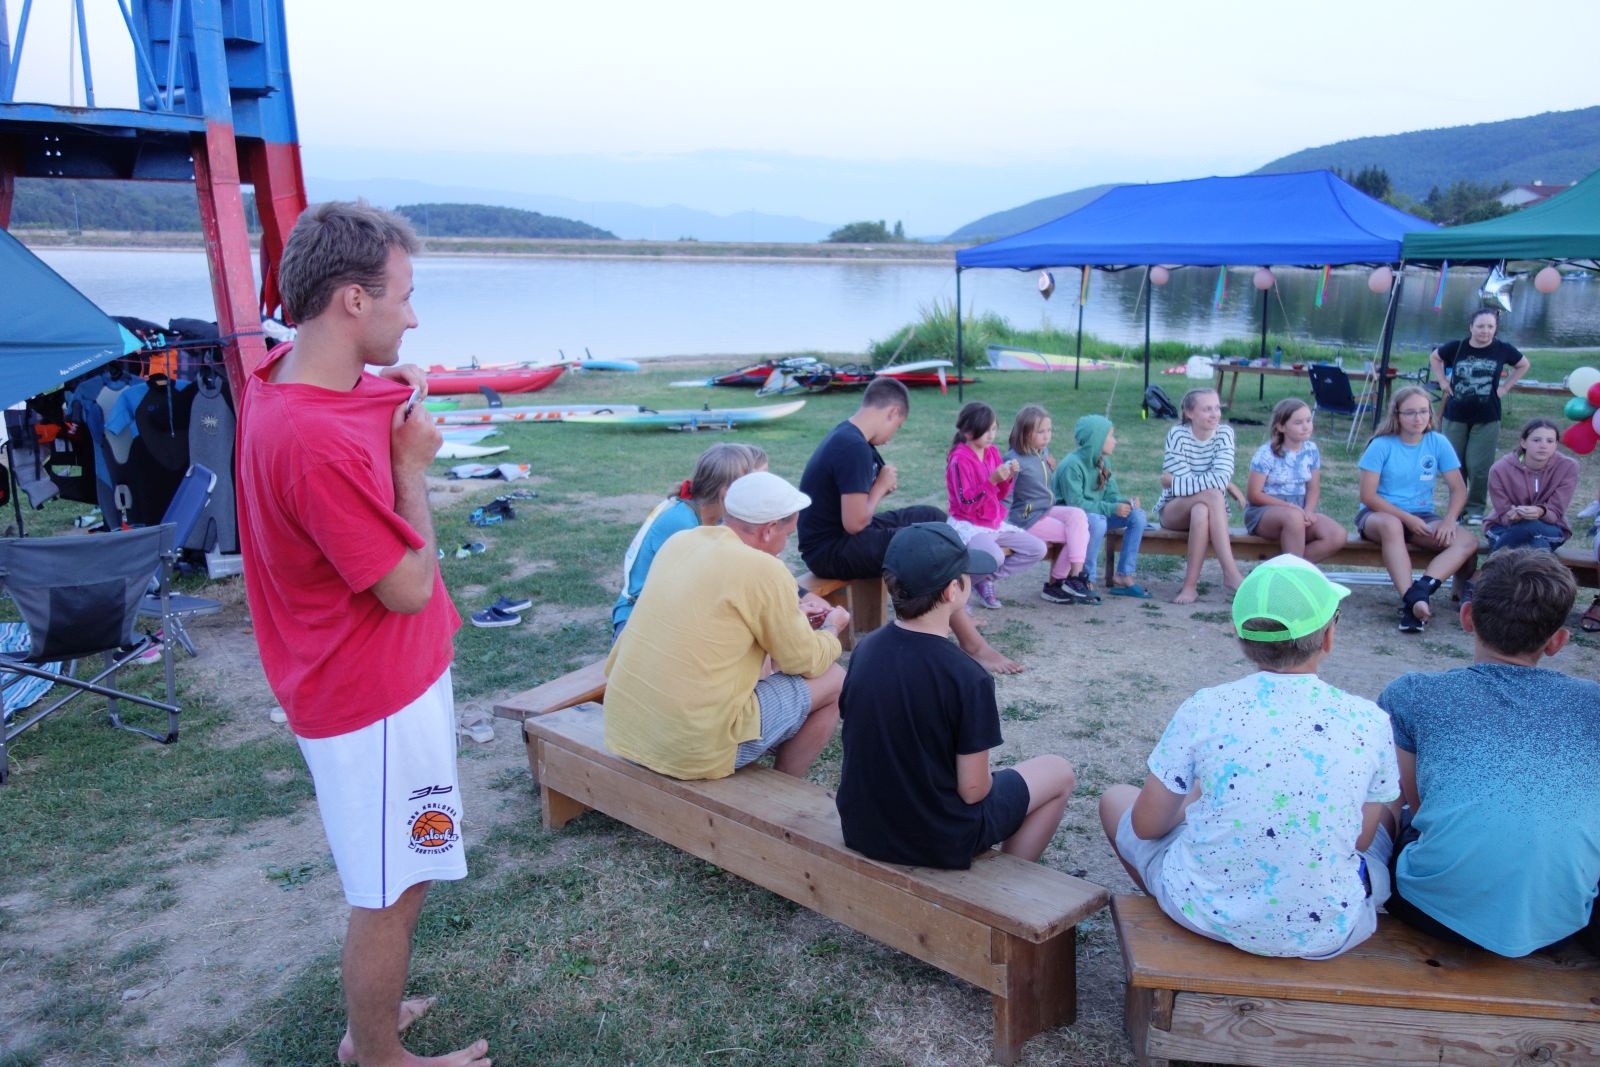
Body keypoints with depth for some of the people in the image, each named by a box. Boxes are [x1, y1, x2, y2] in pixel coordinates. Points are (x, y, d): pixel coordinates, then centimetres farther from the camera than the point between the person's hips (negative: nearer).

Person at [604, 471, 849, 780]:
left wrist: (792, 617, 24)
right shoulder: (764, 570, -15)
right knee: (833, 680, 8)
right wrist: (832, 628, 17)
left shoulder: (678, 542, 5)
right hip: (697, 748, -8)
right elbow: (807, 663, -4)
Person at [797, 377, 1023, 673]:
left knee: (933, 518, 16)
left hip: (844, 534, 11)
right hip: (829, 550, -11)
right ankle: (973, 645, -11)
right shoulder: (853, 447, -24)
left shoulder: (849, 436, 8)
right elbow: (855, 523, -27)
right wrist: (881, 487, -11)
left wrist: (883, 483, -6)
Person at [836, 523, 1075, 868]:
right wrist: (986, 780, 3)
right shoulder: (968, 678, -26)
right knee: (1059, 773, 15)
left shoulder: (865, 649, -8)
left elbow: (864, 743, 4)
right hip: (939, 843, -5)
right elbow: (973, 789, -18)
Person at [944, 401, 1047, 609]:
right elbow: (966, 503, -21)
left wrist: (1008, 477, -8)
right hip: (968, 525, -8)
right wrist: (992, 480, -28)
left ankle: (987, 580, 6)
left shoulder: (992, 452, 6)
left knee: (1037, 549, -2)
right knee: (995, 557, -35)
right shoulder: (959, 460, -16)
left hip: (995, 523, 8)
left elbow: (1001, 495, 11)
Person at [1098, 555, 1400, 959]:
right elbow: (1361, 839, 3)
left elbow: (1147, 825, -5)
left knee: (1115, 798, 25)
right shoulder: (1369, 721, -11)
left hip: (1206, 913, -1)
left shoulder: (1205, 709, -14)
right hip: (1326, 934, 2)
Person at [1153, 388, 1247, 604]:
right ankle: (1231, 573, -34)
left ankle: (1191, 584, -34)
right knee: (1213, 494, -33)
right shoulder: (1178, 434, -12)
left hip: (1211, 508, 2)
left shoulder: (1224, 432, -6)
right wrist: (1227, 486, -20)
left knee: (1201, 511, -36)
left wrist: (1174, 481, -22)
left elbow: (1222, 476, -20)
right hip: (1173, 510, -2)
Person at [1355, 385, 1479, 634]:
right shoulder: (1382, 445, -8)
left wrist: (1449, 520, -16)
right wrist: (1407, 518, -17)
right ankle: (1413, 600, -47)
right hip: (1378, 514, -4)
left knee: (1468, 542, -21)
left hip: (1422, 517, 4)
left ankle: (1419, 591, -39)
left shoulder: (1438, 443, 1)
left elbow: (1459, 489, 2)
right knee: (1391, 525, -40)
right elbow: (1368, 495, -11)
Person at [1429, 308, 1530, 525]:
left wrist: (1506, 386, 6)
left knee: (1479, 467, -4)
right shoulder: (1456, 347, -3)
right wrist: (1442, 381, 7)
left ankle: (1476, 508, 11)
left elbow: (1524, 365, 16)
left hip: (1487, 419, -1)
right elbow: (1434, 357, 18)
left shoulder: (1502, 349, -2)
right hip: (1455, 416, 1)